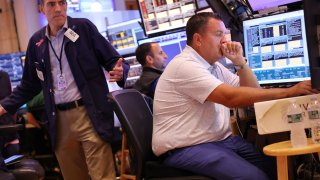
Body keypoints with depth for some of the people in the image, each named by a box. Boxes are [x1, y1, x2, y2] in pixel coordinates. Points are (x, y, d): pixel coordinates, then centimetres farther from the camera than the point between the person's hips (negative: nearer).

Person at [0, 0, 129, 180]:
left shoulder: (84, 27, -1)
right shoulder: (36, 41, 10)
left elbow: (113, 60, -2)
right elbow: (30, 85, 18)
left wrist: (119, 72, -25)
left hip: (90, 114, -4)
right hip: (60, 120, 4)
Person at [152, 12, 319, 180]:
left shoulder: (214, 65, 13)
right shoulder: (184, 66, -17)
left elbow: (251, 92, 14)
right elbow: (231, 97, -27)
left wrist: (240, 62, -2)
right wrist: (290, 92, -27)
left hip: (220, 139, 9)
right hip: (186, 149, -9)